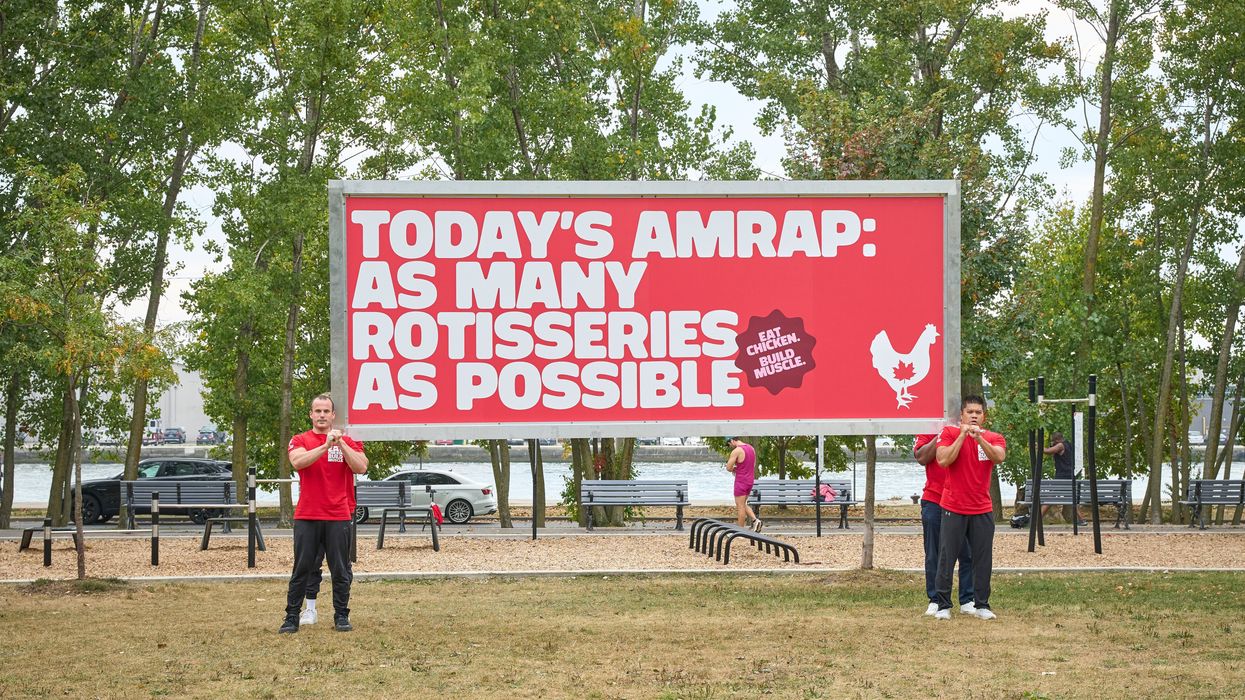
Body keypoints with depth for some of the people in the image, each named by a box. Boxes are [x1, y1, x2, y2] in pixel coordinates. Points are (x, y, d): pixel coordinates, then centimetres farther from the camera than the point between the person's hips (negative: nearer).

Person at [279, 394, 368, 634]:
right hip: (307, 517, -1)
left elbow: (361, 468, -7)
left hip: (338, 517, 1)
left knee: (341, 570, 4)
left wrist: (341, 444, -16)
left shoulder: (347, 442, 8)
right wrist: (326, 446, -25)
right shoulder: (300, 441, 5)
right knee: (301, 569, 2)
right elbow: (298, 462, -16)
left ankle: (341, 616, 13)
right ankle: (291, 617, 7)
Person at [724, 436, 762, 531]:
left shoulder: (736, 451, -18)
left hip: (741, 481, -8)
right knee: (743, 504, 19)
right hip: (750, 480, 8)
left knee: (740, 505, 0)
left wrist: (734, 469, 6)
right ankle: (755, 520, 3)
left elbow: (728, 468, -16)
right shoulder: (751, 448, 9)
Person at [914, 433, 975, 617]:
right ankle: (935, 601, 11)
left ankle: (967, 601, 9)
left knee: (968, 553, 1)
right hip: (934, 501, 0)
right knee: (934, 554, 4)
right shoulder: (929, 432, 4)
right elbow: (921, 458, -9)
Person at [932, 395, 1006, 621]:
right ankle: (943, 606, 6)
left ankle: (982, 605, 14)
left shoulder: (994, 438, 5)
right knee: (946, 558, -1)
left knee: (983, 559, 4)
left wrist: (979, 437, -25)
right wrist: (962, 435, -15)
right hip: (953, 508, -2)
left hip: (982, 510, 2)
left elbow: (999, 457, -16)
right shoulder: (949, 433, 0)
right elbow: (943, 460, -15)